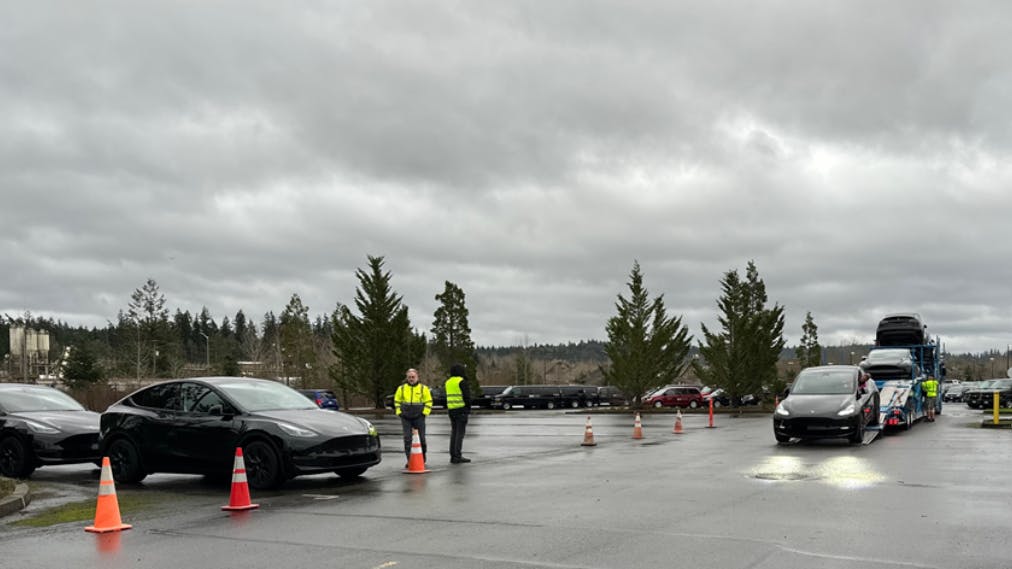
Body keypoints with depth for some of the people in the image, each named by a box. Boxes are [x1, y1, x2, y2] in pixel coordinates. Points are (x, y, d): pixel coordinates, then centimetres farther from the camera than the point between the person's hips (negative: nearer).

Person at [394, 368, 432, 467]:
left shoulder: (423, 388, 2)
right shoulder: (401, 388, 7)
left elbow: (429, 402, 4)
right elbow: (397, 401, 15)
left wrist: (424, 413, -5)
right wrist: (399, 412, 4)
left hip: (419, 418, -1)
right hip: (406, 418, 1)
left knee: (421, 438, 3)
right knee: (407, 439, -2)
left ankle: (422, 458, 22)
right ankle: (409, 460, 3)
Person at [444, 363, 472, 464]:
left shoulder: (448, 382, 13)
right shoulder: (462, 381, -10)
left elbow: (449, 396, 14)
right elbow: (467, 396, -12)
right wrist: (469, 408, -2)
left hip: (451, 409, 7)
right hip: (461, 409, -7)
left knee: (454, 432, 11)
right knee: (460, 433, -6)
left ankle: (453, 455, 11)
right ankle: (457, 456, -8)